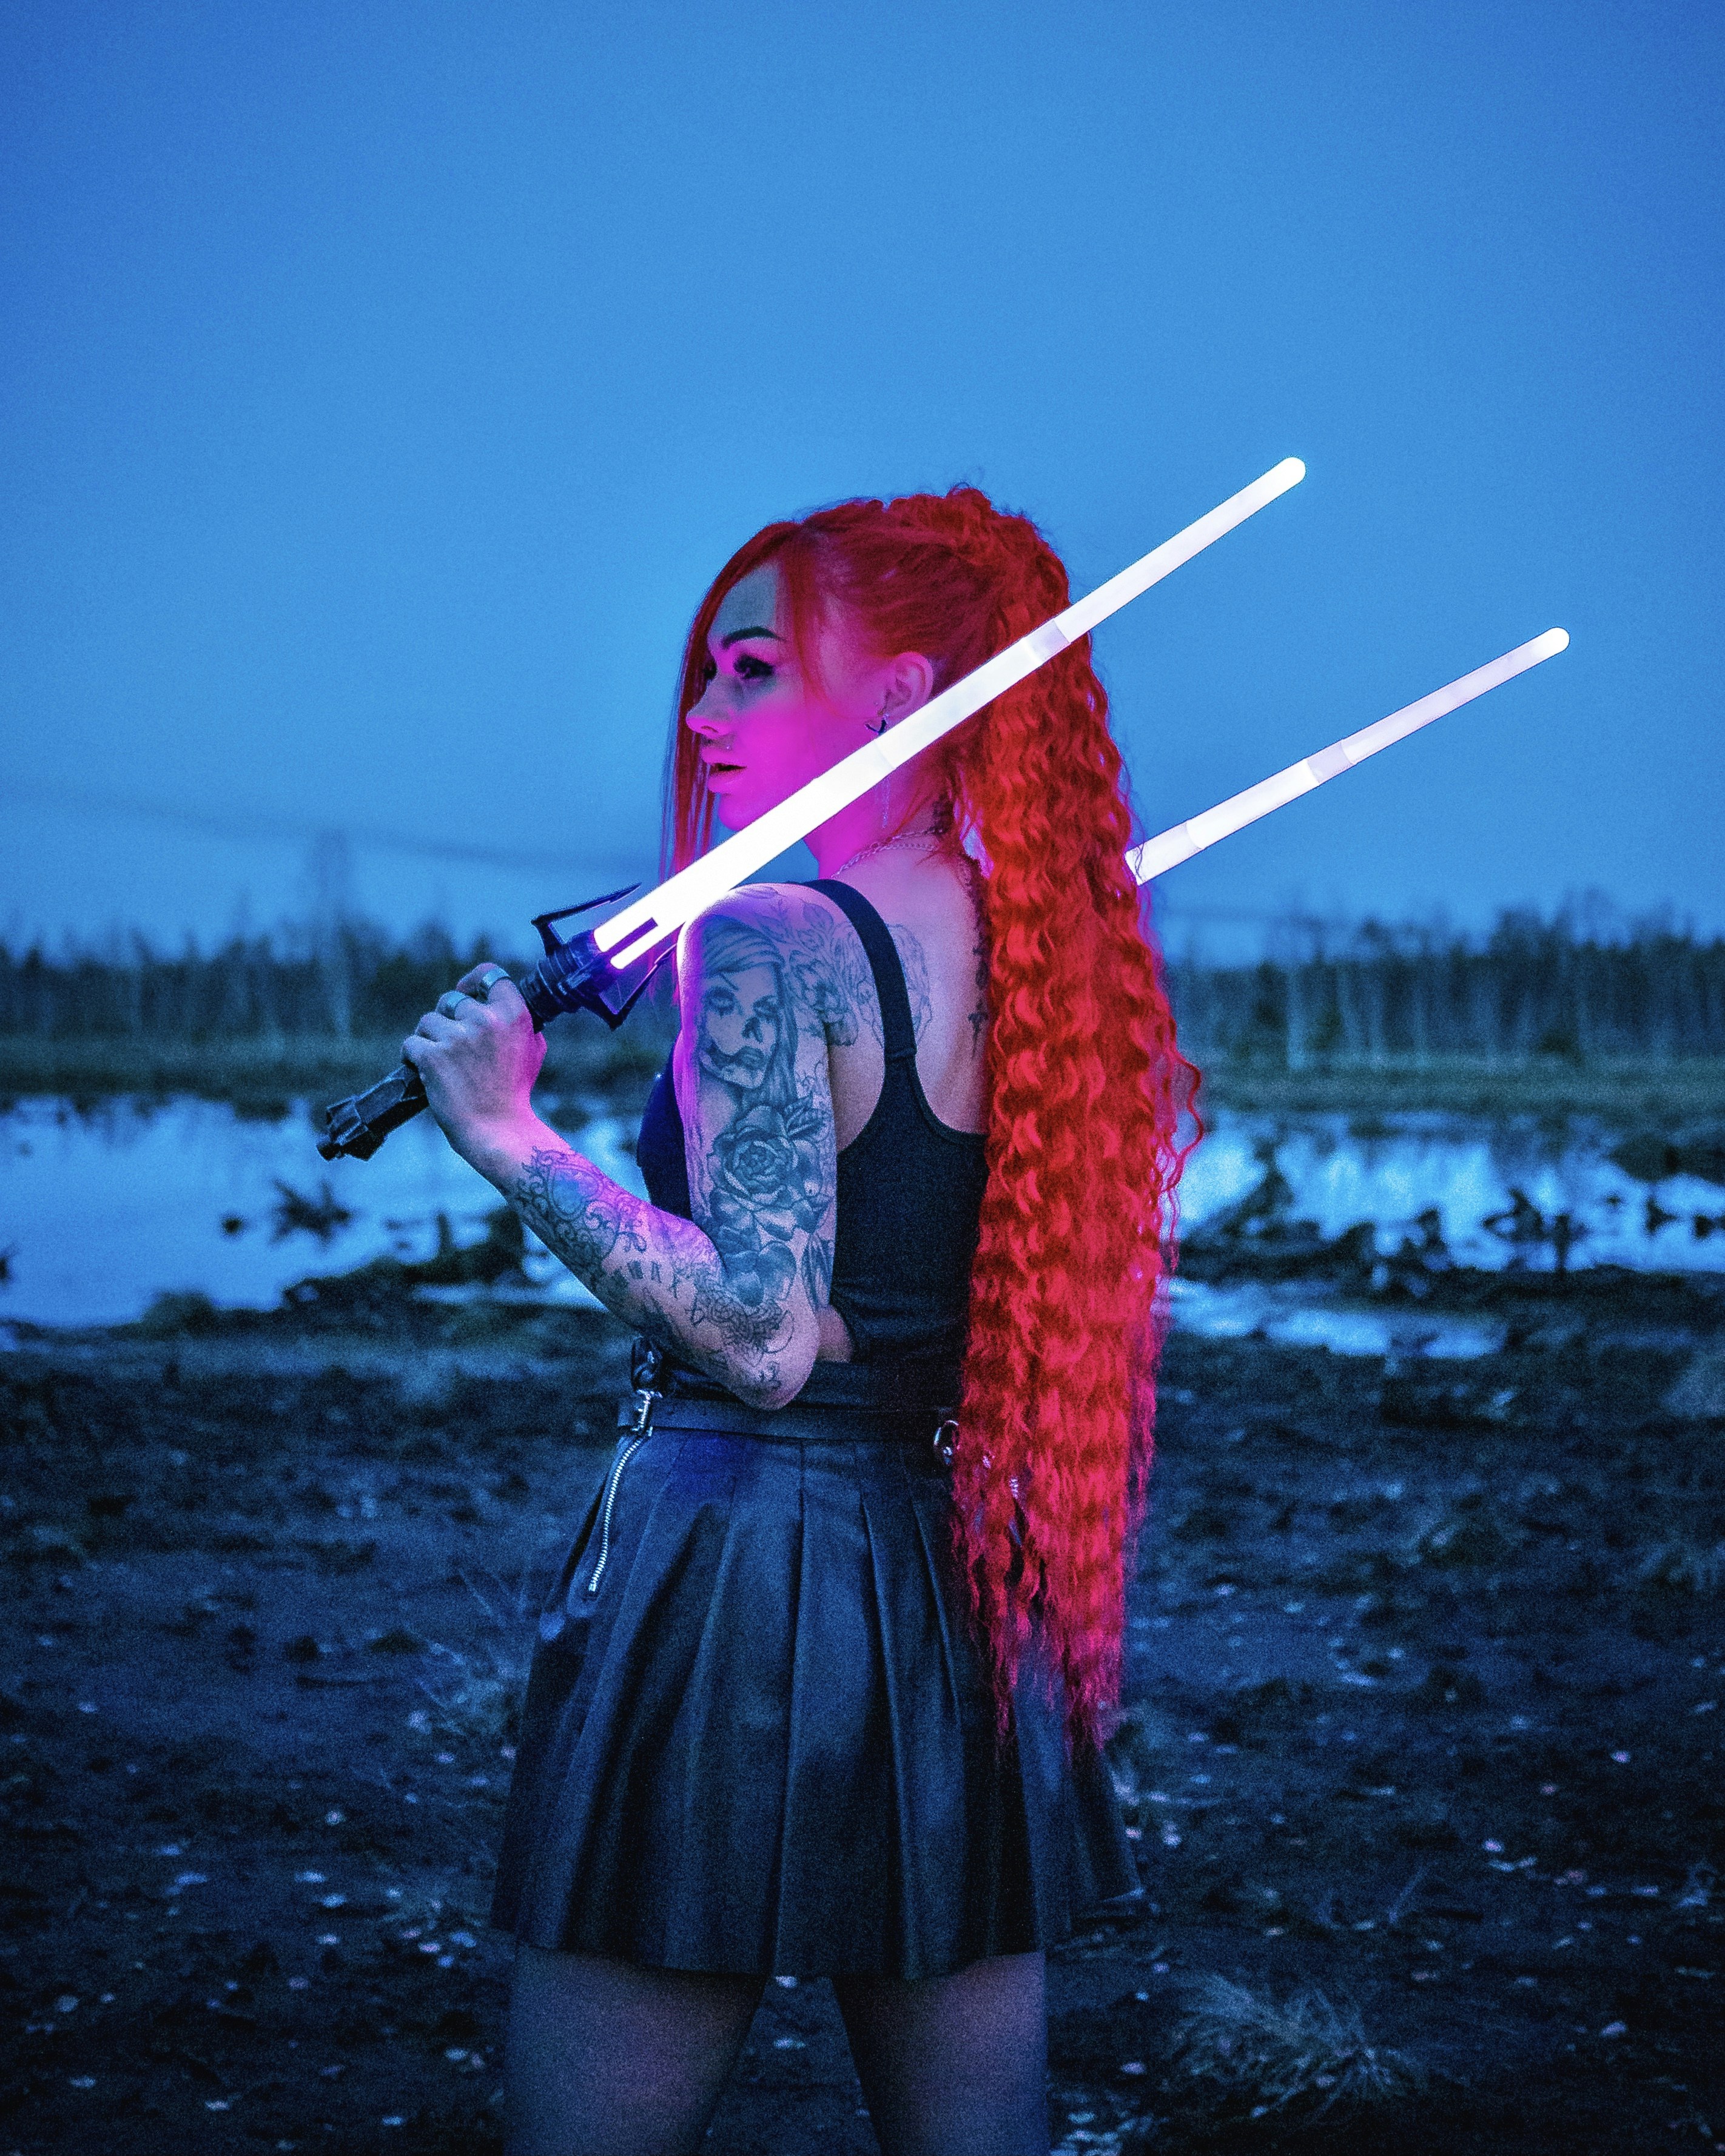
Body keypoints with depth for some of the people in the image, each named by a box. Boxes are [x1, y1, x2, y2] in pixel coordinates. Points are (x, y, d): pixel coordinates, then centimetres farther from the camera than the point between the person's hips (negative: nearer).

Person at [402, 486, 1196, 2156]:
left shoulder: (773, 938, -14)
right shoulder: (1055, 955, 7)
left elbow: (762, 1334, -23)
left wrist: (506, 1136, -15)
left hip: (738, 1553, -7)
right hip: (966, 1584, 8)